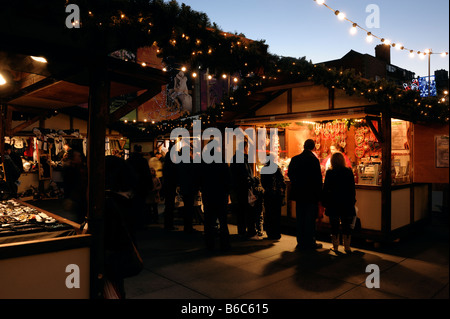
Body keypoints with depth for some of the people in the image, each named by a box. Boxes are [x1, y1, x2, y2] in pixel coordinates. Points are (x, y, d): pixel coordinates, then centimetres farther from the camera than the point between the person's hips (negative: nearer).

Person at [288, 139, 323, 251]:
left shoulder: (295, 159, 1)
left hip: (299, 194, 5)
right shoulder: (314, 160, -13)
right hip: (311, 195, -4)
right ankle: (310, 243, 10)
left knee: (300, 218, 13)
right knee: (310, 219, 4)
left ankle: (301, 242, 20)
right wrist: (319, 194, -3)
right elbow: (318, 178, -12)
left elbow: (290, 174, 9)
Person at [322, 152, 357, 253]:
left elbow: (326, 189, -4)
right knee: (346, 225, 9)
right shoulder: (349, 172, -3)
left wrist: (324, 202, 5)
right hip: (347, 203, 2)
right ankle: (347, 247, 14)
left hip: (333, 203, -2)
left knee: (334, 226, 6)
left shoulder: (329, 173, -8)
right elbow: (352, 189, 3)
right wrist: (352, 201, 12)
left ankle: (335, 247, 13)